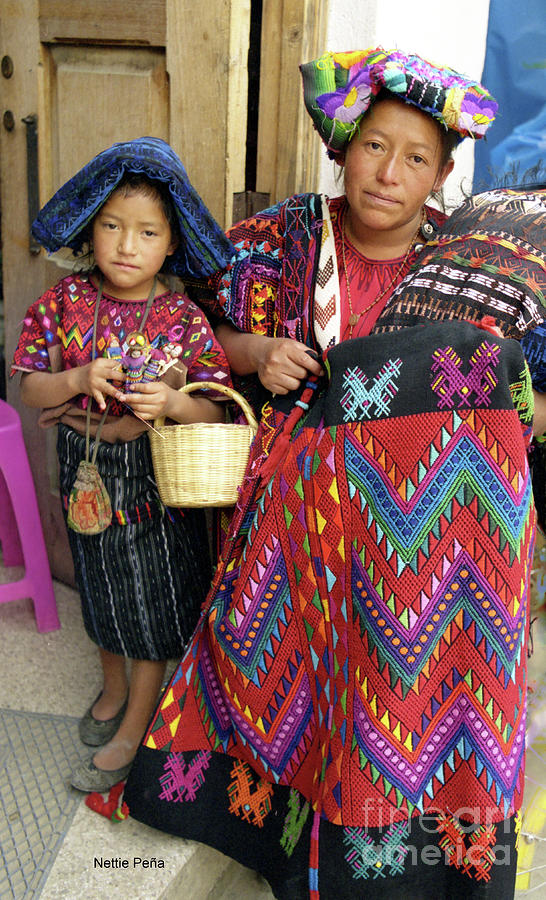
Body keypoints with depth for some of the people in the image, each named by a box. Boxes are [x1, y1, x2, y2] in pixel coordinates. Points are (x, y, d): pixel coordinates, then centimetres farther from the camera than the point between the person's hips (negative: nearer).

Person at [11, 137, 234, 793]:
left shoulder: (185, 319, -15)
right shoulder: (66, 301, -8)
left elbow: (215, 412, -13)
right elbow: (31, 387, -6)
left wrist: (173, 402, -33)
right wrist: (77, 380, -25)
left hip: (158, 478, -3)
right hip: (87, 471, 3)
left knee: (152, 599, 9)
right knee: (101, 589, 22)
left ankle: (132, 730, 30)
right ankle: (114, 686, 49)